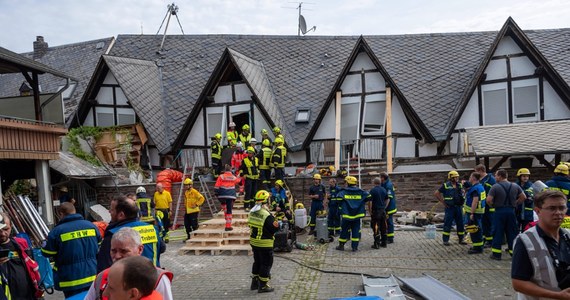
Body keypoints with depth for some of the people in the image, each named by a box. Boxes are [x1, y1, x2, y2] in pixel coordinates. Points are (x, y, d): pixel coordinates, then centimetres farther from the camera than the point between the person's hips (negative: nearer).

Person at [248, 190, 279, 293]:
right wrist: (276, 222, 1)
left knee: (257, 261, 22)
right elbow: (275, 228, -20)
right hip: (265, 244, -8)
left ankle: (255, 282, 33)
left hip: (254, 241, 8)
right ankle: (263, 285, 12)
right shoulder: (267, 216, -25)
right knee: (266, 263, 6)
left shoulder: (251, 213, 0)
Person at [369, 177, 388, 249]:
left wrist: (370, 211, -4)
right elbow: (387, 200, 14)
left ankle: (377, 244, -2)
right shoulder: (384, 190, 6)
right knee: (383, 227, 12)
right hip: (383, 211, 6)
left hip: (375, 211, -6)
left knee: (376, 228, -2)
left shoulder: (373, 190, -12)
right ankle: (384, 243, 19)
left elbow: (370, 202, -13)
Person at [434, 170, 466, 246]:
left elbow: (463, 193, 24)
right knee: (448, 224, -1)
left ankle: (461, 239, 21)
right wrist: (443, 202, -7)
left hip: (459, 207, 5)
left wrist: (462, 201, 9)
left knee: (460, 224, 9)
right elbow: (436, 194, -6)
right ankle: (445, 240, 7)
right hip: (450, 208, -5)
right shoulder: (445, 185, -7)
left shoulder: (460, 185, 8)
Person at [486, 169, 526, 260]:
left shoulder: (495, 187, -11)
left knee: (498, 232, 3)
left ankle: (496, 254, 6)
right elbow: (523, 197, 6)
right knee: (512, 232, 12)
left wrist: (493, 204, 2)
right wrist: (515, 203, 13)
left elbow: (488, 200, -17)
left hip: (499, 211, -4)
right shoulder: (515, 186, 4)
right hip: (511, 211, 4)